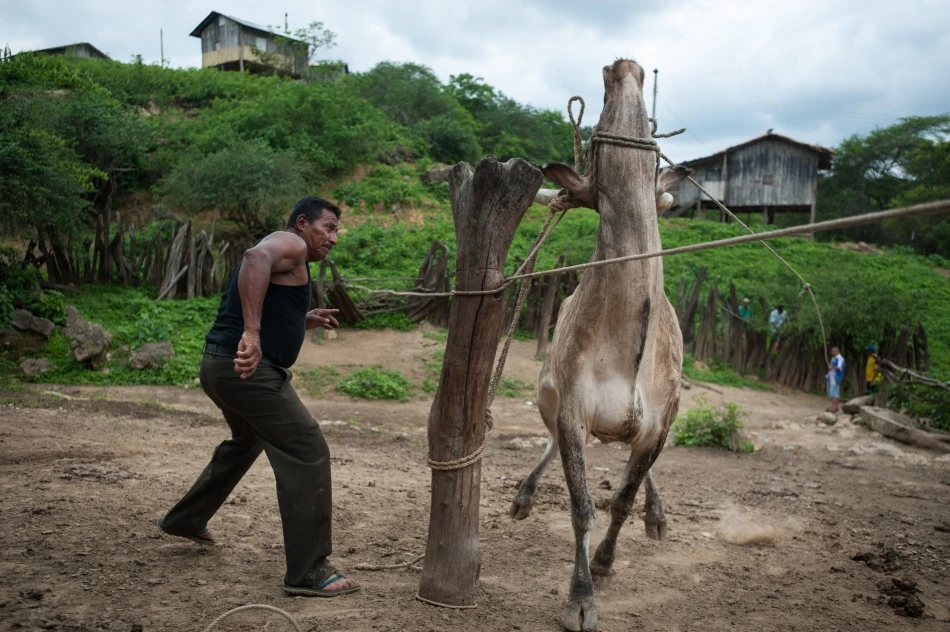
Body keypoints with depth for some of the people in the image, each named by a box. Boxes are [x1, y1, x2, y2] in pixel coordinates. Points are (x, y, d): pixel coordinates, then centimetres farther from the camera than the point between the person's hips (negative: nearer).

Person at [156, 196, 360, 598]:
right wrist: (252, 332, -38)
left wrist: (305, 321, 19)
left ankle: (184, 520, 48)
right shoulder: (290, 244, -7)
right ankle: (308, 572, -8)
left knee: (247, 442, 32)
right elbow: (255, 258, -31)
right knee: (307, 453, -10)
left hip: (222, 367, 11)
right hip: (250, 371, -11)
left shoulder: (289, 260, 23)